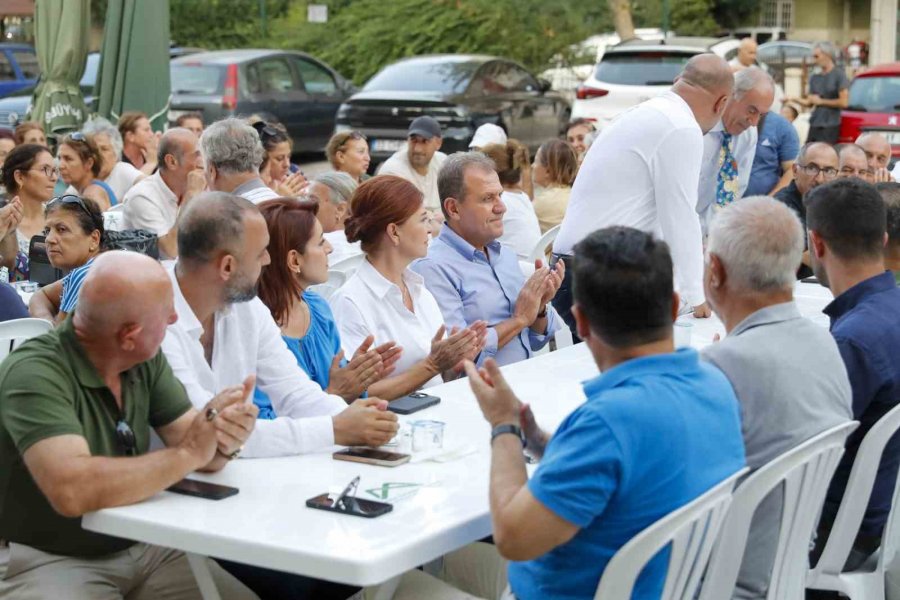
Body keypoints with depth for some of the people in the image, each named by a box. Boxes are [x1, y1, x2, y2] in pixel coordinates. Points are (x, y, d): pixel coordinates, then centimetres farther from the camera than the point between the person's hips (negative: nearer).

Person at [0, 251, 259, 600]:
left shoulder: (144, 359, 0)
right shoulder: (35, 374, -22)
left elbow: (195, 448, 0)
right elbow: (72, 491, -35)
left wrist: (221, 441, -23)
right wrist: (190, 453, -28)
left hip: (143, 547, 6)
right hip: (52, 561, -6)